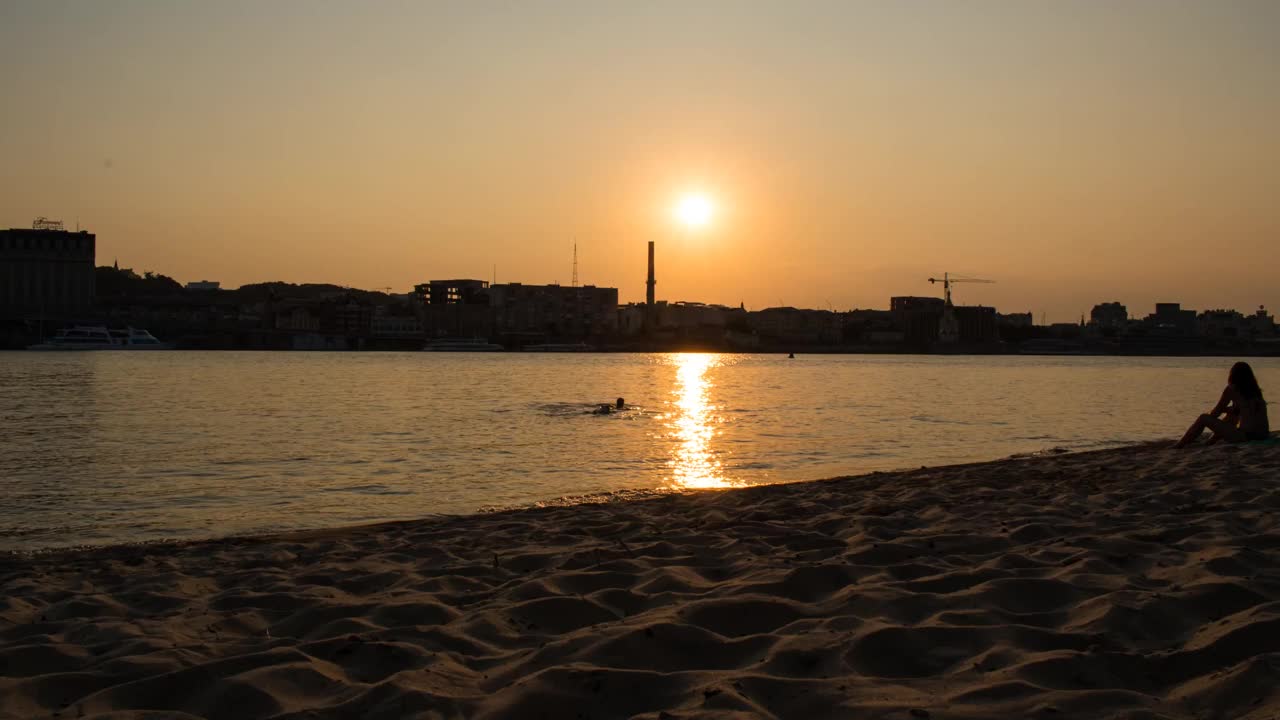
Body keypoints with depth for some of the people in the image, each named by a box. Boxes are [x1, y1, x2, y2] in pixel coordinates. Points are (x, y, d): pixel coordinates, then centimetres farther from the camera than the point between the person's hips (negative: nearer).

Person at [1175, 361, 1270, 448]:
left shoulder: (1231, 389, -2)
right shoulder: (1255, 390, 16)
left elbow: (1215, 413, 4)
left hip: (1245, 435, -8)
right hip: (1264, 435, 8)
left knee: (1203, 418, 3)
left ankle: (1179, 445, 7)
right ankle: (1213, 440, 42)